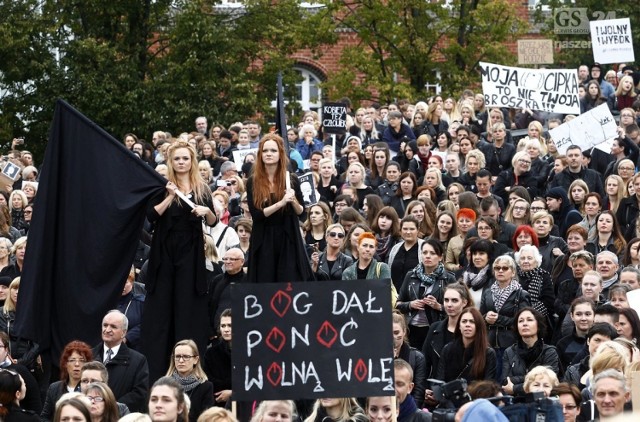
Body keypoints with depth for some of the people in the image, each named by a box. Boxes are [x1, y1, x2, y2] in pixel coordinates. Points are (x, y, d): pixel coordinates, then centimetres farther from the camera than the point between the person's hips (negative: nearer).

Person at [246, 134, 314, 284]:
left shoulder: (291, 179, 2)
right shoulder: (253, 182, -1)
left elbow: (301, 211, 8)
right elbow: (256, 214, -9)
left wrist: (294, 201, -14)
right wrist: (281, 203, -20)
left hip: (288, 239, 0)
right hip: (264, 241, 0)